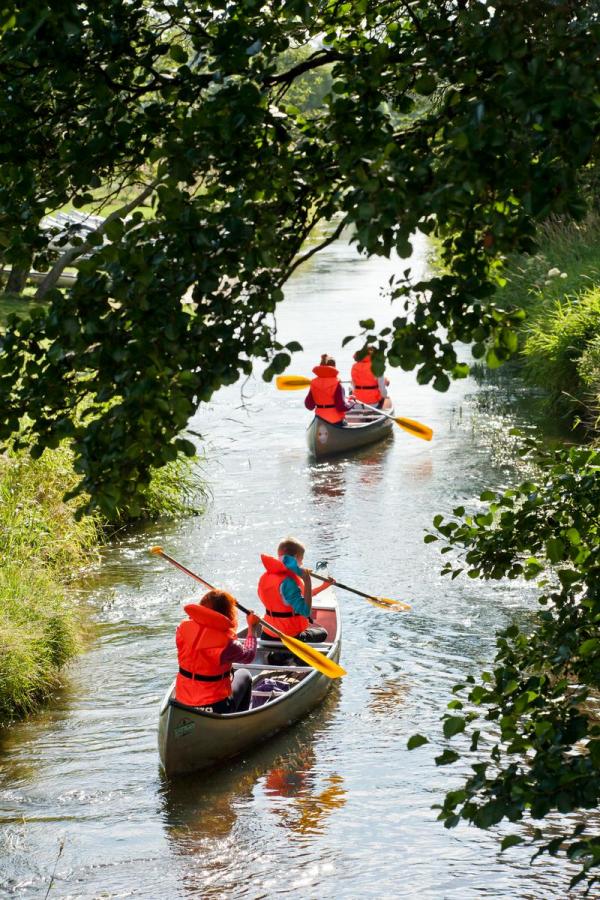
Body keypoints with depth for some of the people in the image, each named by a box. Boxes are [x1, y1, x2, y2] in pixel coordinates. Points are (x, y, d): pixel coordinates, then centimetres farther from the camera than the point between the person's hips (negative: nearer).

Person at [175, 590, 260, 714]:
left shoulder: (184, 628, -9)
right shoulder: (226, 642, -22)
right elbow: (249, 655, -2)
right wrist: (252, 628, 15)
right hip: (216, 707, -5)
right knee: (244, 675, 25)